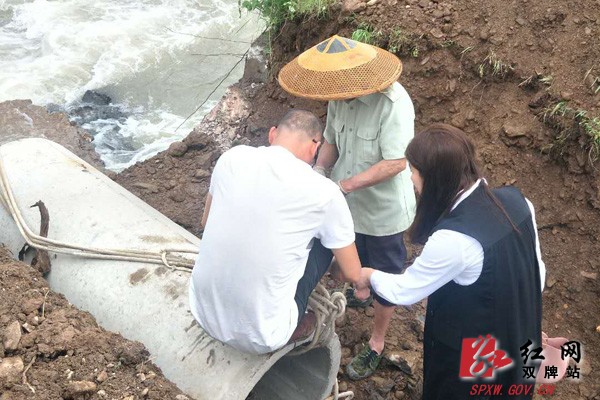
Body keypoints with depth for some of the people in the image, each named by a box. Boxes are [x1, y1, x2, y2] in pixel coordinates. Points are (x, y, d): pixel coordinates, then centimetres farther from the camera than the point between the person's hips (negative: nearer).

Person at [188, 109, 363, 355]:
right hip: (260, 335, -4)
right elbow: (352, 275, 0)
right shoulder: (323, 192, -13)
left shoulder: (231, 157, -3)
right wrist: (339, 272, 23)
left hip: (203, 312, 5)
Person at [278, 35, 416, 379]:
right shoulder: (340, 96, -11)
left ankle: (377, 344, 34)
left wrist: (345, 184, -32)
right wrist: (320, 168, -17)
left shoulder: (394, 104, -31)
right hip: (348, 202, 6)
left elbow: (395, 163, -30)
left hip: (383, 208, -6)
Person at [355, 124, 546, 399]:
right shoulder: (515, 200, -13)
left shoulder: (453, 239, -35)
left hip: (468, 358, -6)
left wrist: (371, 276, 3)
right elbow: (536, 271, 1)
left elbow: (403, 291, -18)